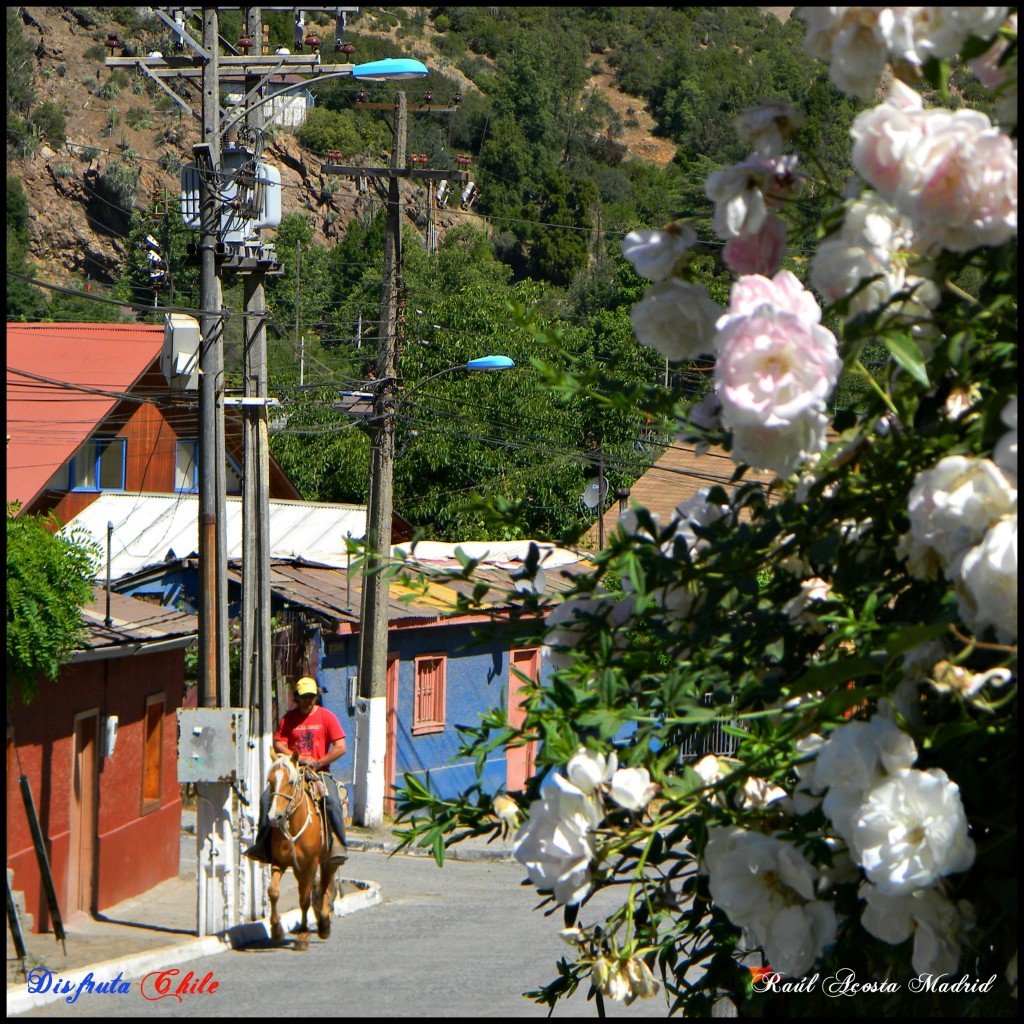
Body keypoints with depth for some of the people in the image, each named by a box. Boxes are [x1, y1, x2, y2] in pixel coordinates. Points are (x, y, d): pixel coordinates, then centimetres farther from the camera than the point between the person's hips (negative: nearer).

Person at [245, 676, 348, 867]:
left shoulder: (327, 717, 2)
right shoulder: (289, 719, 8)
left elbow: (340, 748, -3)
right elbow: (278, 745, 1)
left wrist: (318, 763, -11)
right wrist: (300, 759, -13)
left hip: (320, 772, -2)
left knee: (332, 801, -29)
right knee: (266, 798, -17)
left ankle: (339, 845, -22)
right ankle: (263, 844, -7)